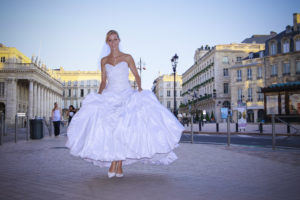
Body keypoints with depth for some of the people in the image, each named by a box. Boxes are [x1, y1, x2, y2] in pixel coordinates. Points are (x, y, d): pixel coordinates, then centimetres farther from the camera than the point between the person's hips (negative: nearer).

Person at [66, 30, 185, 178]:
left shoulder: (127, 58, 6)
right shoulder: (104, 60, 12)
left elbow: (136, 76, 9)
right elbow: (103, 81, 14)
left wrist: (139, 88, -7)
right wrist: (99, 94, -1)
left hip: (126, 95, -2)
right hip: (109, 96, 2)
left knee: (123, 130, -13)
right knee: (110, 130, -15)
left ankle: (119, 165, -4)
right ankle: (112, 163, -7)